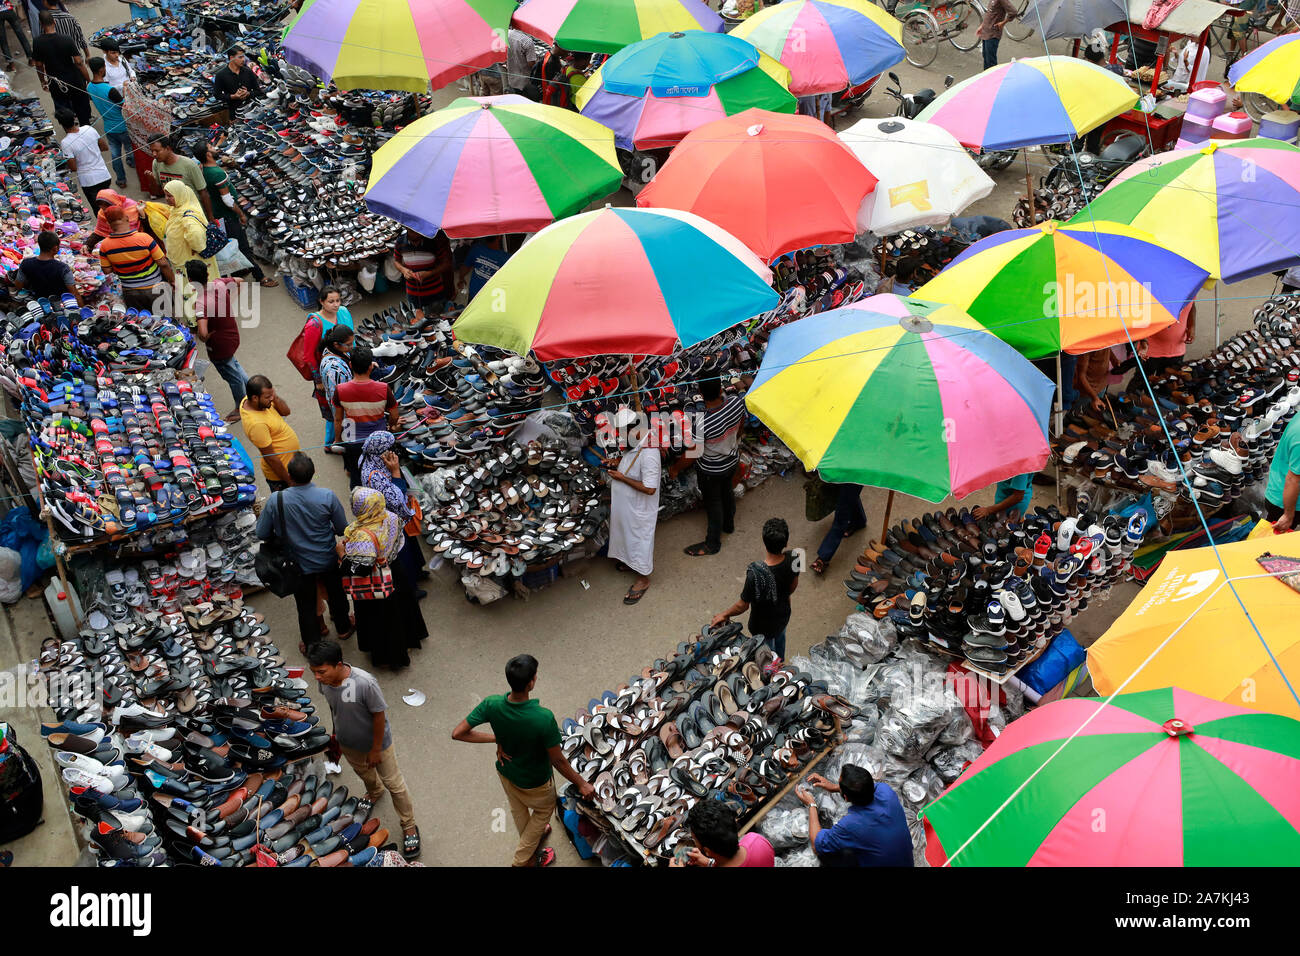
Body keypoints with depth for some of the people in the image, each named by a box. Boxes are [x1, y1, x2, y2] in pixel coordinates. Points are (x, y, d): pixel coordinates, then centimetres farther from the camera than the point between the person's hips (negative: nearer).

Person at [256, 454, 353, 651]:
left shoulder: (275, 500, -24)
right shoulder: (328, 496, -24)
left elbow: (262, 534, -12)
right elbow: (343, 529, -11)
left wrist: (261, 515, 10)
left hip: (299, 564, 0)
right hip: (328, 560, 1)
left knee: (305, 604, 20)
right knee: (336, 594, 27)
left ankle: (312, 645, 37)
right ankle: (343, 627, 50)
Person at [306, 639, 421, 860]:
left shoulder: (365, 683, -40)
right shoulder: (324, 681, -22)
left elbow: (379, 715, -27)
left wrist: (376, 749, -17)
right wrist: (336, 734, 13)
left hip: (376, 742, -5)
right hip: (348, 743, 6)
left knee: (394, 784, 12)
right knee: (363, 773, 33)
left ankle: (409, 827, 32)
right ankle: (375, 793, 66)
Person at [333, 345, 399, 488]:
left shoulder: (340, 390, -19)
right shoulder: (383, 389, -23)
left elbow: (338, 419, -6)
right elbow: (394, 415, -8)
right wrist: (392, 426, 16)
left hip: (352, 442, 0)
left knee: (355, 478, 19)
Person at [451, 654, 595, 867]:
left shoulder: (492, 704, -30)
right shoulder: (544, 718, -41)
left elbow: (458, 734, -20)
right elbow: (558, 761, -28)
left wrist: (495, 738, -12)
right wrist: (582, 784, -12)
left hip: (505, 771, 4)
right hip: (534, 782, -4)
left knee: (518, 810, 33)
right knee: (544, 809, 30)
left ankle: (533, 842, 61)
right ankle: (522, 860, 41)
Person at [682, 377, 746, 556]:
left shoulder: (701, 425, -40)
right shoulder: (737, 402, -25)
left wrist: (675, 469, -6)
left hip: (712, 470, -6)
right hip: (733, 459, 6)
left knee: (713, 503, 17)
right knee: (726, 491, 31)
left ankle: (712, 544, 39)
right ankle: (728, 524, 58)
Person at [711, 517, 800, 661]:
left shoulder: (756, 573, -43)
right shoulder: (792, 559, -28)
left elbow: (743, 606, -27)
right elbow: (793, 586, -6)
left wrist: (725, 615, -7)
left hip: (764, 626, -5)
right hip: (784, 615, 5)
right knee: (779, 639, 37)